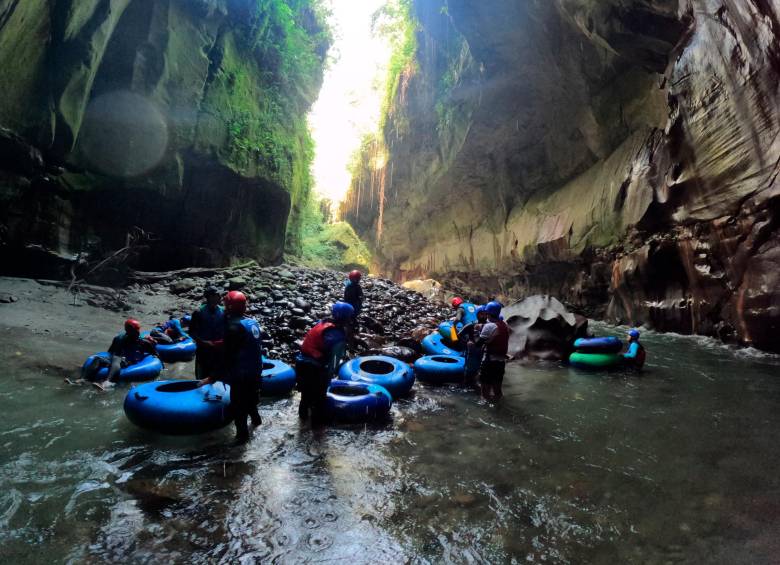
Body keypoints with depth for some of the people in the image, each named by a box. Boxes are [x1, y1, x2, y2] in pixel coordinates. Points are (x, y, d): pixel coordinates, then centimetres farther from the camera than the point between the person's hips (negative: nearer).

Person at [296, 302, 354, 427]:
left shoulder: (322, 322, 5)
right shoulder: (338, 336, -16)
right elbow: (334, 360, -14)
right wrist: (329, 376, -3)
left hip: (301, 362, 7)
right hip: (314, 368, -7)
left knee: (306, 391, 29)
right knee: (319, 396, 15)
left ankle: (303, 414, 48)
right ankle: (318, 420, 30)